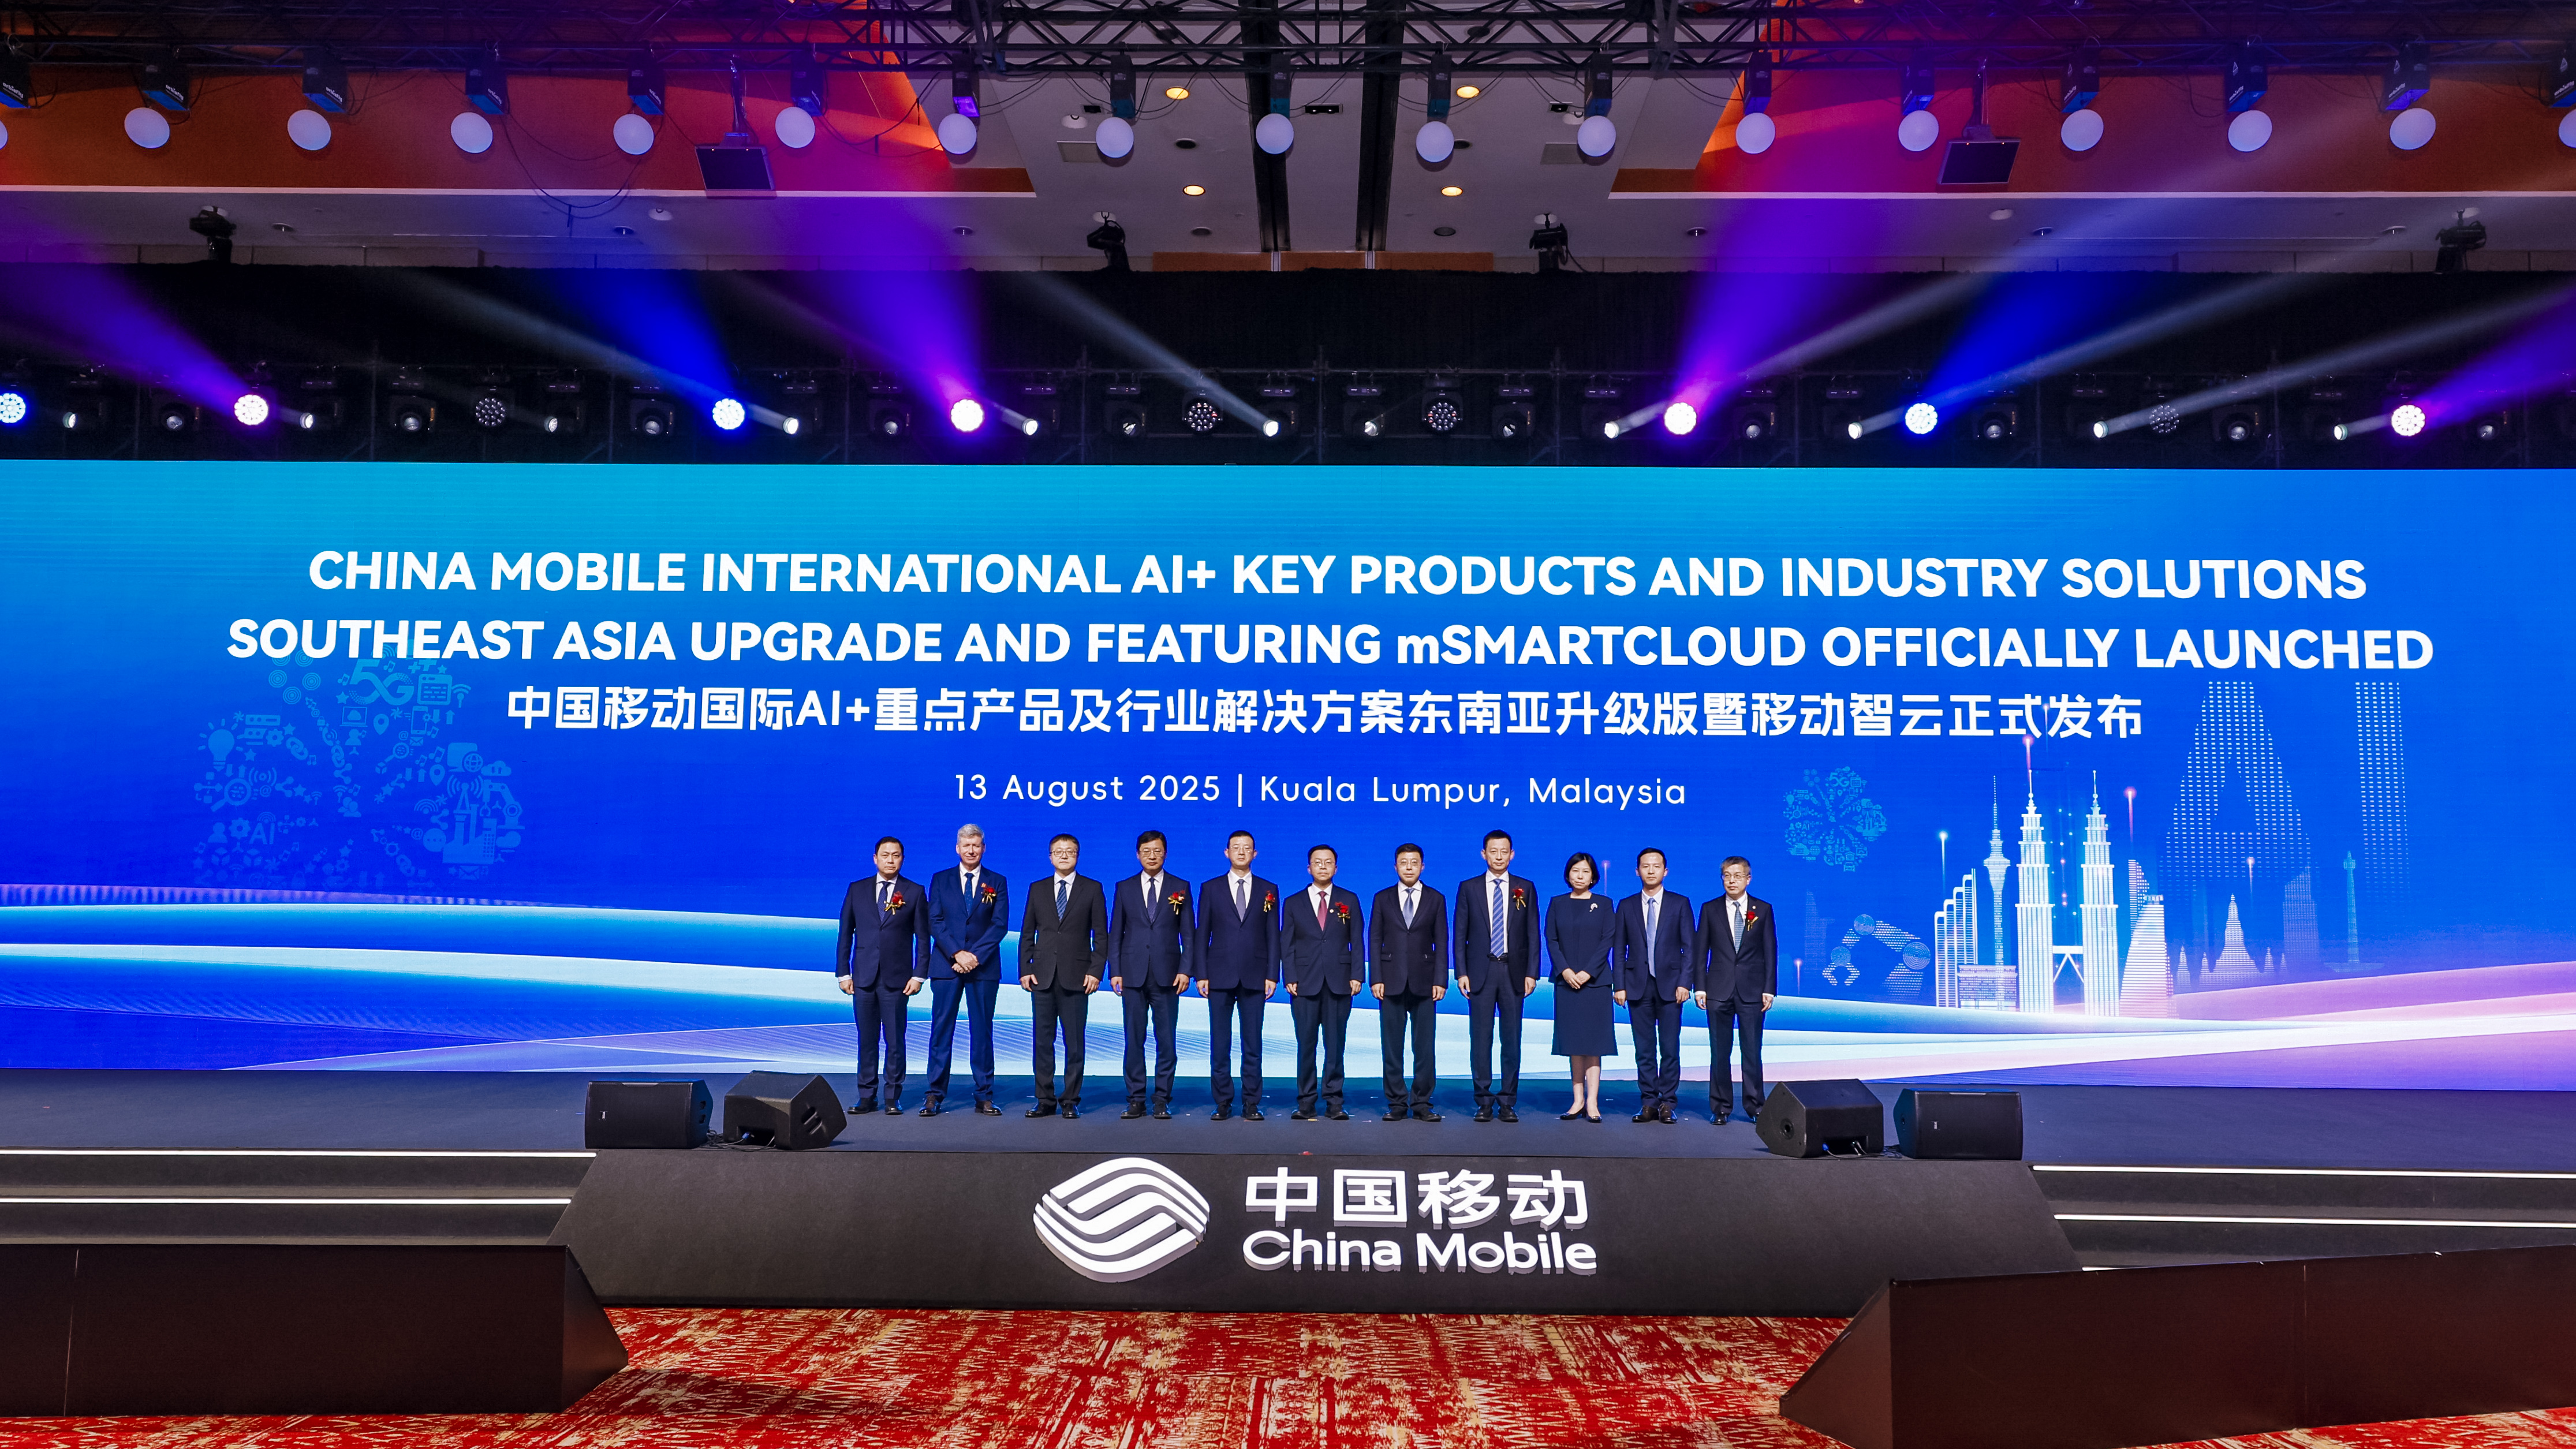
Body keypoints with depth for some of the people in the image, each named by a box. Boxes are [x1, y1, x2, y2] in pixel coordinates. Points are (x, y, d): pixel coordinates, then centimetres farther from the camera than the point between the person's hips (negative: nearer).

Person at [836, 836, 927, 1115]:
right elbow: (845, 934, 9)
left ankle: (893, 1098, 9)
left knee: (895, 1042, 1)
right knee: (866, 1040, 6)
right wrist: (843, 973, 3)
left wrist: (919, 975, -4)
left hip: (897, 981, -2)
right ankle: (867, 1097, 14)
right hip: (863, 978, 2)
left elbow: (923, 938, 3)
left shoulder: (914, 892, 3)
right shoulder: (857, 890, 8)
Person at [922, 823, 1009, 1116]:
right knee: (942, 1030, 0)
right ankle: (935, 1094, 6)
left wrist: (976, 955, -12)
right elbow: (935, 922, 1)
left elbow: (1000, 924, -1)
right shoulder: (940, 880, 8)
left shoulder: (997, 882, 7)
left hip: (984, 967, 0)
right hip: (946, 965, 0)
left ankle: (984, 1096, 7)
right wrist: (956, 954, -12)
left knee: (982, 1032, 2)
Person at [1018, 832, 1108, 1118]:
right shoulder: (1038, 890, 12)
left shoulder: (1092, 889, 5)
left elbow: (1100, 935, 3)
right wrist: (1025, 970, 1)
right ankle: (1046, 1101, 10)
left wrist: (1095, 971, -6)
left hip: (1076, 977, -2)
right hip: (1043, 977, 2)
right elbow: (1027, 934, 11)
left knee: (1074, 1043, 1)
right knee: (1042, 1041, 3)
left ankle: (1071, 1101, 8)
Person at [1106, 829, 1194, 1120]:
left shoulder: (1180, 888, 6)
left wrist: (1185, 970, -5)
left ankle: (1162, 1101, 8)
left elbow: (1188, 934, 4)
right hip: (1133, 975, 1)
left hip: (1166, 976, -1)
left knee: (1166, 1041, 1)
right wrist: (1115, 971, 0)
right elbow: (1115, 934, 8)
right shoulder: (1124, 888, 9)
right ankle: (1136, 1100, 11)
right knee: (1134, 1040, 3)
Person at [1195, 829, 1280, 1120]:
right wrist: (1201, 975, -2)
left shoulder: (1268, 890, 8)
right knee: (1220, 1045, 3)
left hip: (1254, 978, 0)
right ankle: (1223, 1104, 11)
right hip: (1220, 977, 0)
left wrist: (1272, 975, -2)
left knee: (1253, 1046, 2)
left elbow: (1273, 936, 6)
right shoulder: (1211, 889, 7)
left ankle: (1252, 1104, 9)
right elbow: (1202, 935, 6)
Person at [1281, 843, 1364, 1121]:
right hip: (1305, 983, 0)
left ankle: (1334, 1102, 8)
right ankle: (1306, 1103, 8)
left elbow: (1357, 941, 7)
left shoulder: (1349, 900, 10)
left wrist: (1357, 975, -3)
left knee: (1335, 1044, 2)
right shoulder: (1294, 904, 10)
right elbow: (1287, 945, 7)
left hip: (1339, 983, 0)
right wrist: (1290, 978, -4)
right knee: (1306, 1045, 2)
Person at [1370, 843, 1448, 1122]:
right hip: (1391, 983, 0)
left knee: (1425, 1047, 0)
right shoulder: (1382, 899, 8)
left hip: (1424, 983, 0)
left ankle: (1421, 1104, 7)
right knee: (1392, 1047, 3)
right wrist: (1376, 979, -4)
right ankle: (1397, 1104, 10)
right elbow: (1374, 941, 5)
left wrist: (1441, 980, -4)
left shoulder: (1436, 900, 7)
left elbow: (1442, 943, 5)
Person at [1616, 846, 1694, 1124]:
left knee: (1670, 1049, -1)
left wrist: (1685, 982, -7)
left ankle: (1667, 1103, 7)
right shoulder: (1627, 906, 9)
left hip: (1670, 985, -1)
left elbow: (1690, 947, 2)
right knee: (1644, 1050, 4)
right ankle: (1648, 1103, 10)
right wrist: (1620, 986, 0)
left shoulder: (1680, 903, 5)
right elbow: (1620, 950, 8)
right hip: (1638, 986, 1)